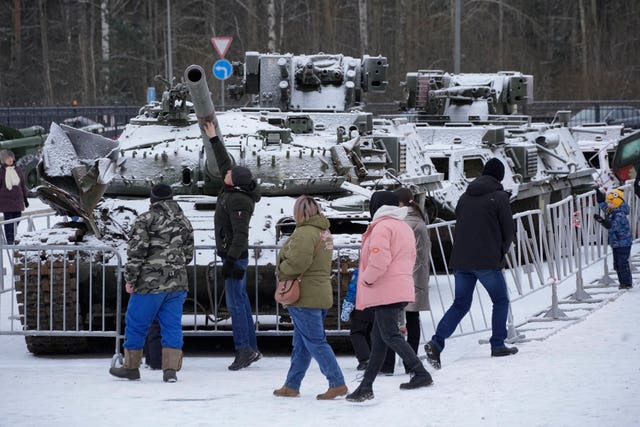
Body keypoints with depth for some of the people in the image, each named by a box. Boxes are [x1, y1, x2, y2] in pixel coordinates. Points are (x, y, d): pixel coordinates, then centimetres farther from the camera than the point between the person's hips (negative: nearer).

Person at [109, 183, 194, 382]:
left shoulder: (146, 220, -7)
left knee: (136, 325, 7)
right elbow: (188, 254, 18)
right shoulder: (184, 222, 12)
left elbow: (136, 251, -12)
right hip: (177, 284, 5)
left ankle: (131, 367, 14)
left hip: (150, 283, -5)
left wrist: (130, 279, -7)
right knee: (172, 326, 5)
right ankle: (171, 369, -4)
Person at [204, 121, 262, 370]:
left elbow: (240, 234, -24)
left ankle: (243, 350, -10)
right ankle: (251, 349, 17)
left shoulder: (238, 201, -21)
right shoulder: (234, 190, 6)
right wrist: (213, 139, 27)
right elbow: (223, 163, 22)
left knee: (235, 303, -10)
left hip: (234, 257, -10)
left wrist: (231, 261, -27)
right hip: (234, 255, 10)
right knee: (241, 302, 13)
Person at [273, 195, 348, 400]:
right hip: (321, 293, 10)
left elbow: (297, 262, -27)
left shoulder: (305, 233, -18)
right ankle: (292, 386, 22)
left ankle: (338, 384, -8)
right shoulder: (324, 232, 14)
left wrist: (282, 268, -7)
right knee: (301, 344, 15)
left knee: (315, 342, -6)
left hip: (305, 297, -10)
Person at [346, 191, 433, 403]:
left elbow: (379, 258, -22)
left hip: (386, 291, -10)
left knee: (390, 335, -9)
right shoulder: (405, 228, 19)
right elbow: (410, 258, 21)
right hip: (402, 289, 10)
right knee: (378, 339, 11)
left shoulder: (382, 227, -10)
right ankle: (366, 386, 14)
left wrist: (367, 278, -6)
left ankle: (420, 374, -17)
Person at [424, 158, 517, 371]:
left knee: (460, 304, 8)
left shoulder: (465, 197, 12)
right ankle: (498, 345, 10)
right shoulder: (499, 197, -4)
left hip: (460, 260, 5)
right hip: (487, 261, -5)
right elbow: (508, 231, -2)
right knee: (500, 300, 13)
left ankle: (437, 342, -10)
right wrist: (501, 252, 16)